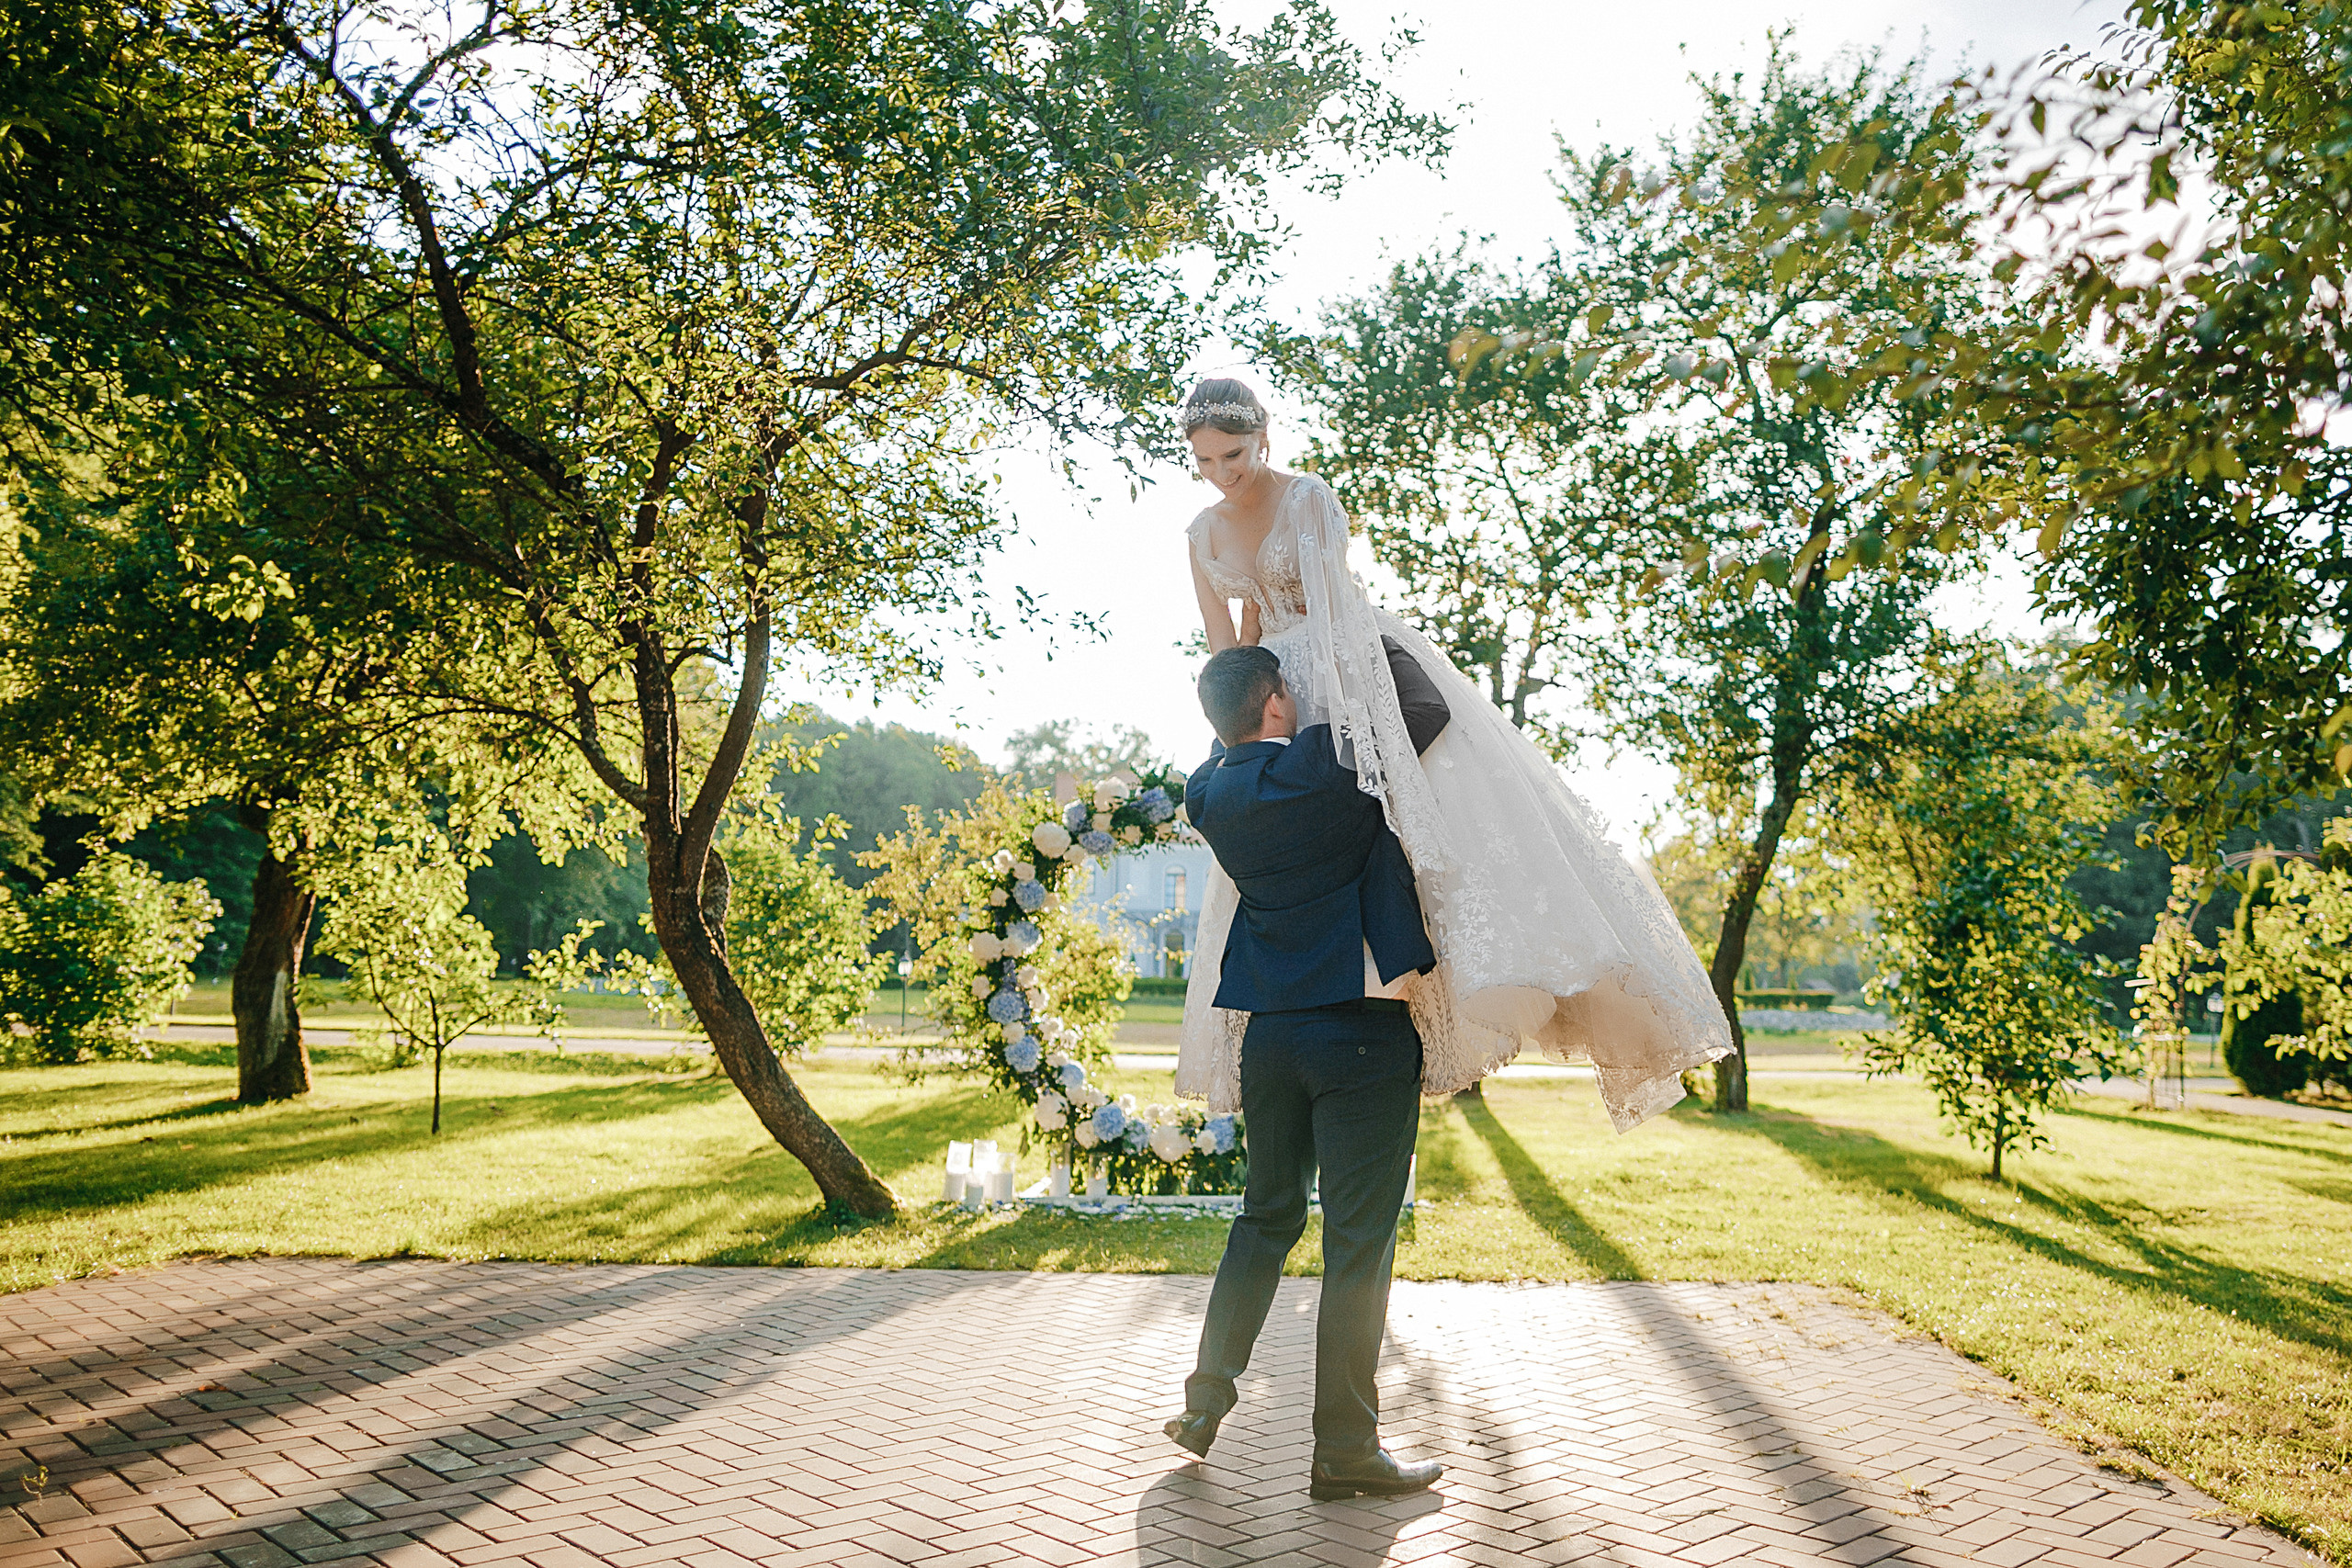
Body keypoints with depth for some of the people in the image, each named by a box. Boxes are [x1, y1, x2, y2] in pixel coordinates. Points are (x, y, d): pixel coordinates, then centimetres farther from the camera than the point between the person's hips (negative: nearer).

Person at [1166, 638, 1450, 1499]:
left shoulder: (1212, 790, 6)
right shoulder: (1327, 764, -14)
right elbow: (1428, 711, -11)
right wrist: (1372, 637, 4)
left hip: (1270, 1031, 7)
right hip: (1362, 1035, -7)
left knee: (1266, 1216, 20)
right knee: (1358, 1238, 2)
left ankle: (1205, 1404, 27)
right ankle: (1344, 1450, 11)